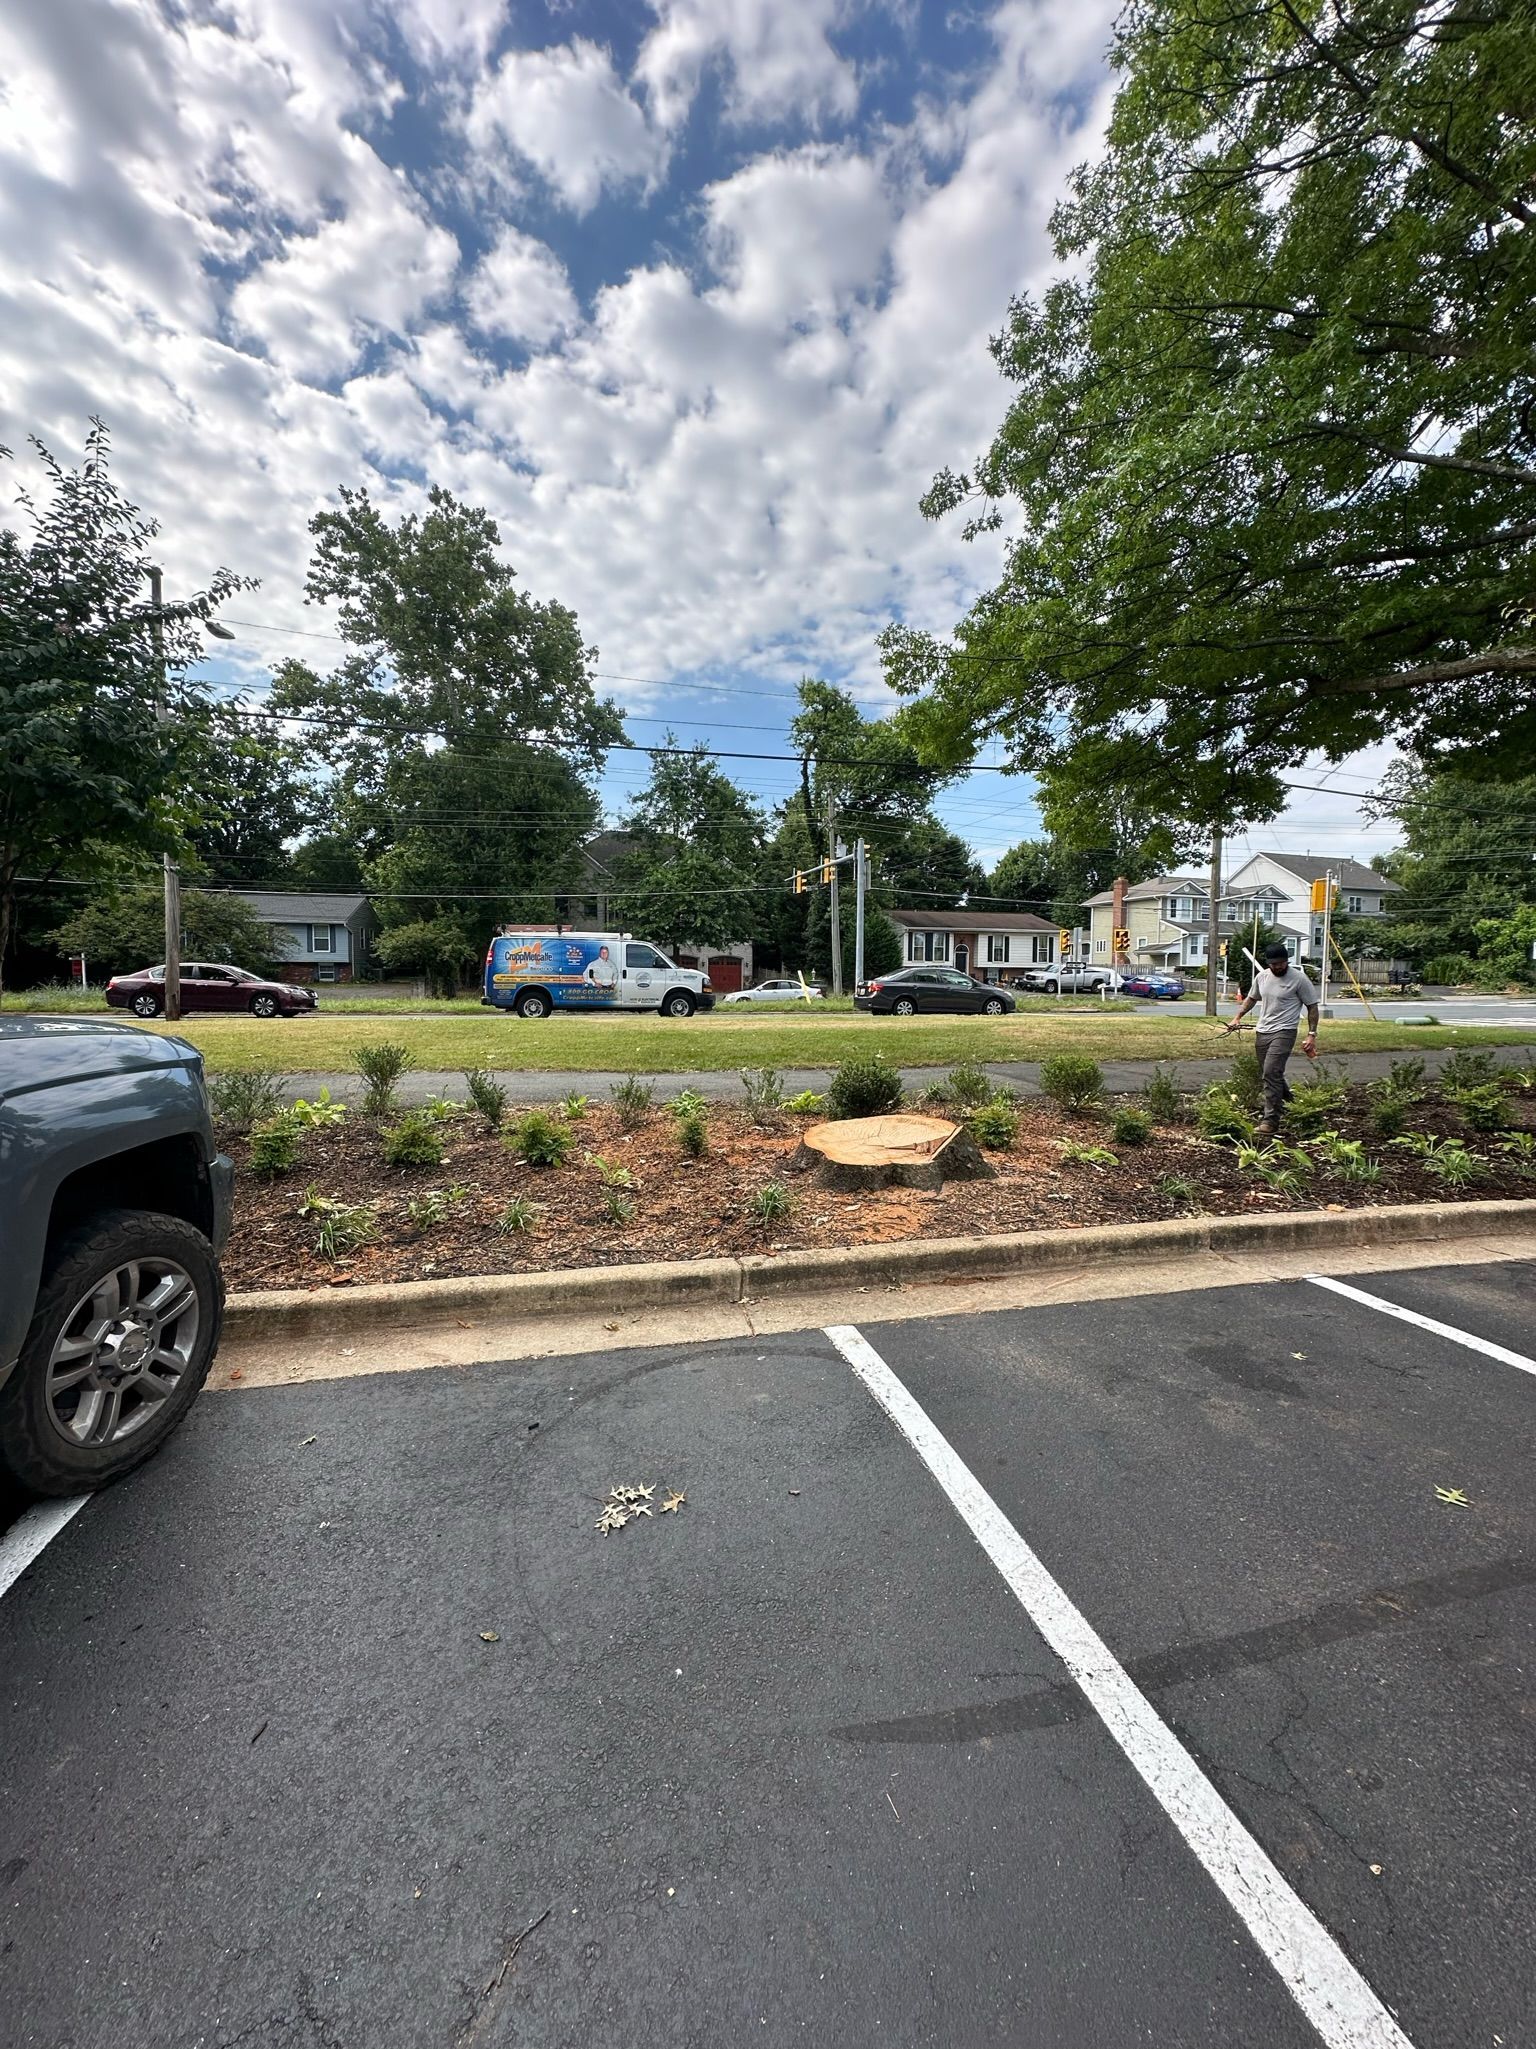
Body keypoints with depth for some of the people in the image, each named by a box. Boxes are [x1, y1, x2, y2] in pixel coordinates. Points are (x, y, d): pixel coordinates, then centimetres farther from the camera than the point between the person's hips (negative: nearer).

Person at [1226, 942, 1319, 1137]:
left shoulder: (1298, 979, -9)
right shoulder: (1261, 976, 7)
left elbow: (1312, 1006, -4)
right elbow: (1251, 998, 24)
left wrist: (1312, 1035, -8)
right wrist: (1238, 1017, 14)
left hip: (1284, 1032, -6)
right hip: (1262, 1031, 6)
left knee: (1271, 1073, -17)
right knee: (1269, 1074, 15)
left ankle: (1271, 1121, -15)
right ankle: (1285, 1098, 44)